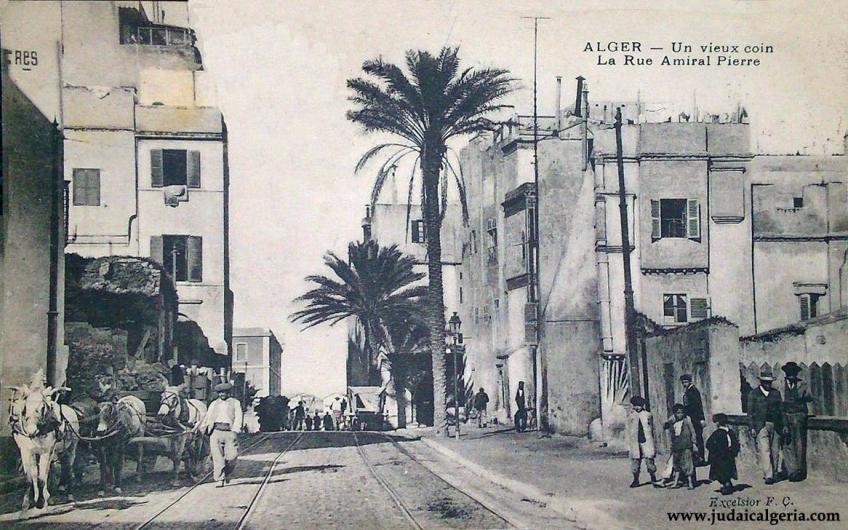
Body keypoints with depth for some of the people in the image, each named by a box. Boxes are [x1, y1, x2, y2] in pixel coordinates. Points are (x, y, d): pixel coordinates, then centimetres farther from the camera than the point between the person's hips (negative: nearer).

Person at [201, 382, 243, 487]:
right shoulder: (214, 404, 22)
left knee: (231, 456, -7)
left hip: (229, 431, -2)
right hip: (216, 431, 2)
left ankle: (227, 474, 21)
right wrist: (204, 429, 0)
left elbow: (238, 417, 2)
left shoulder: (235, 403, 13)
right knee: (217, 457, -5)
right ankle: (220, 480, -1)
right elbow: (207, 417, 16)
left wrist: (234, 430, -13)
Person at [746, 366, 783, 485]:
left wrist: (782, 426, 7)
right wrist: (752, 428, -4)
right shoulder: (754, 394, 6)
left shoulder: (776, 393, 14)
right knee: (764, 450, -13)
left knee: (774, 451, 3)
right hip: (761, 426, -3)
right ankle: (768, 475, -17)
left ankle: (772, 473, 13)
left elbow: (781, 410, 15)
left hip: (775, 426, 3)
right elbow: (750, 412, 4)